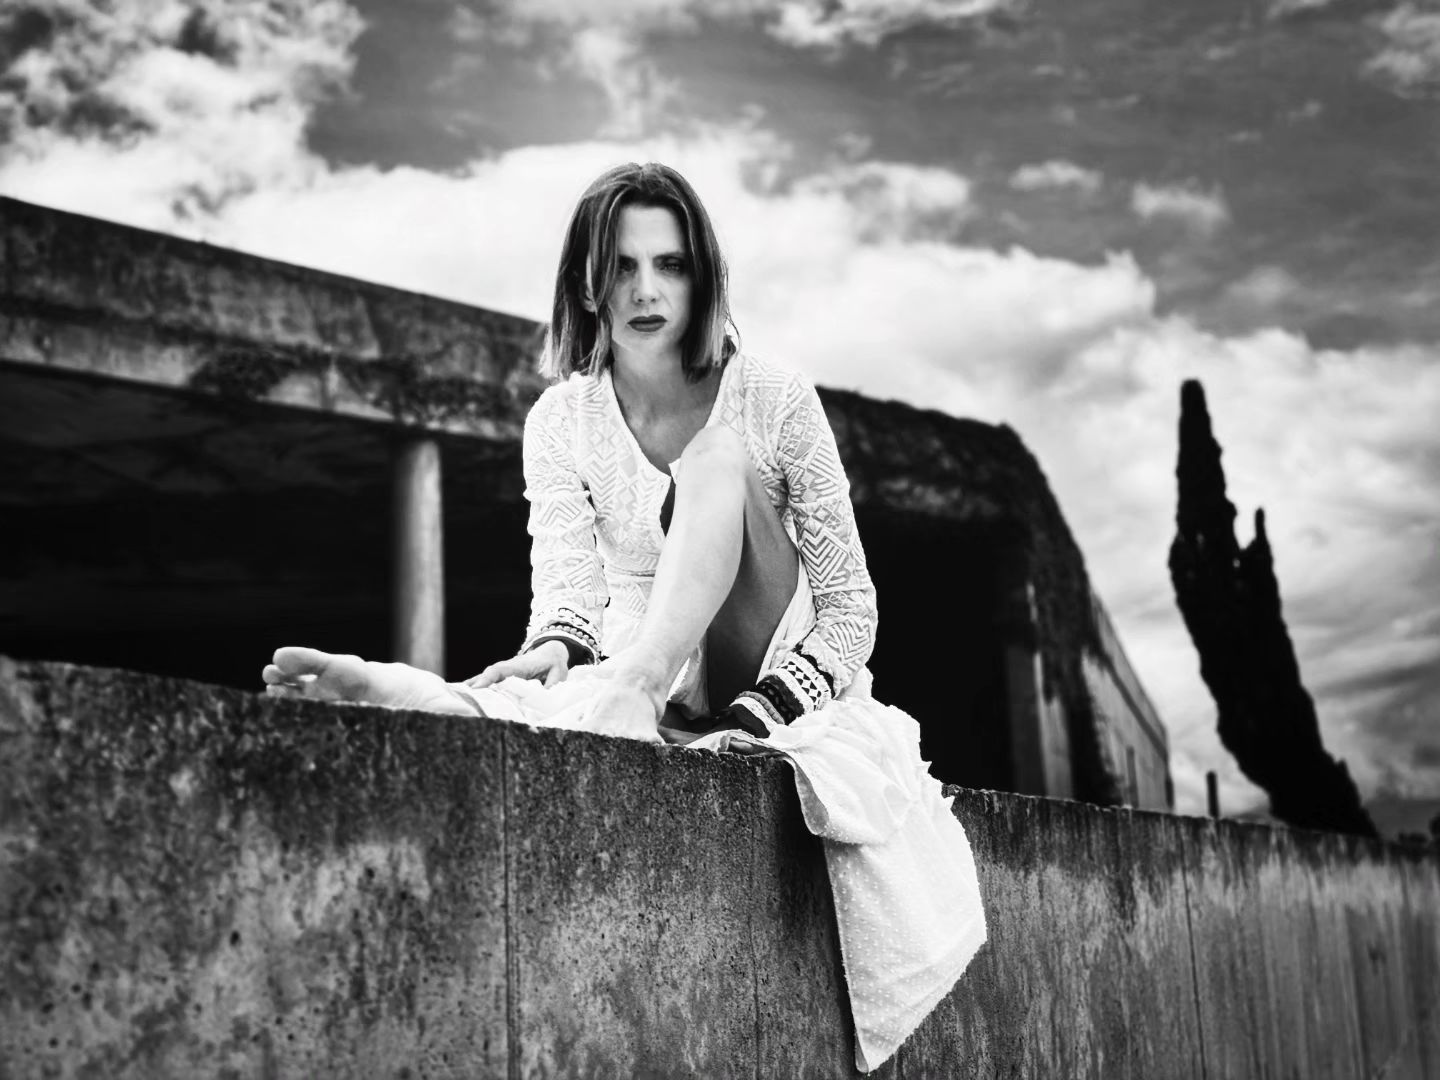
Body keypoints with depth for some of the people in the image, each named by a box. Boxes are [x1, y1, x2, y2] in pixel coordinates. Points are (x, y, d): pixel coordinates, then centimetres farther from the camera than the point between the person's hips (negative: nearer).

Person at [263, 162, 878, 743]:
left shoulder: (778, 403, -6)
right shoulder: (560, 423, 0)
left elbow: (850, 608, -7)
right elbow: (567, 582, -14)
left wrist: (757, 717, -25)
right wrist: (558, 649, -40)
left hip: (760, 684, -1)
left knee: (716, 453, -26)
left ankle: (634, 689, -43)